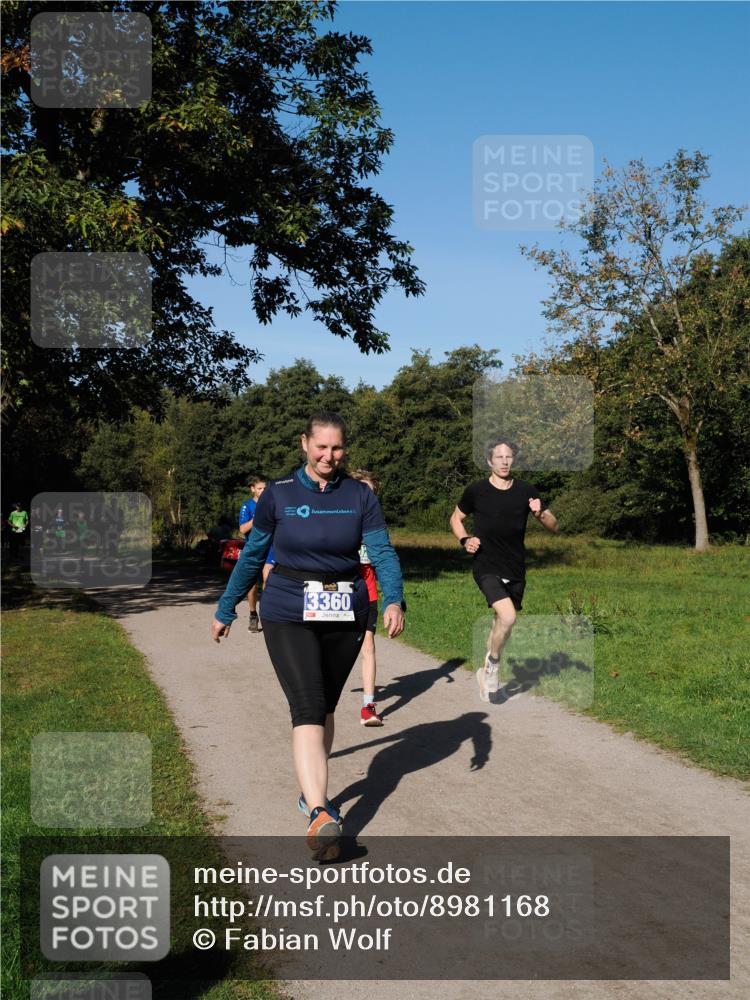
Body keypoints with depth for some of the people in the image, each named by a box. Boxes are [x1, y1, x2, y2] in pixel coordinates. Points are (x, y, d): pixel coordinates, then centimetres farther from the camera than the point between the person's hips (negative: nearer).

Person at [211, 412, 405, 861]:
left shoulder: (360, 495, 0)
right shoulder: (278, 494, -2)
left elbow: (383, 551, -6)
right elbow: (252, 555, 8)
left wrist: (394, 600, -24)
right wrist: (226, 610, 13)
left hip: (346, 616, 2)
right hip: (290, 616, -2)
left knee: (325, 707, 15)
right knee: (308, 710, -15)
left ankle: (312, 791, 35)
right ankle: (321, 817, -24)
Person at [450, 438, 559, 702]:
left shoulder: (526, 491, 1)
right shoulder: (476, 491, -5)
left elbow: (554, 528, 4)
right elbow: (456, 518, 12)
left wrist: (540, 514, -17)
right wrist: (465, 539, -6)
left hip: (515, 570, 4)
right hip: (486, 568, -4)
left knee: (501, 621, 14)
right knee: (508, 617, -23)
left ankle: (486, 671, 36)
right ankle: (493, 665, 1)